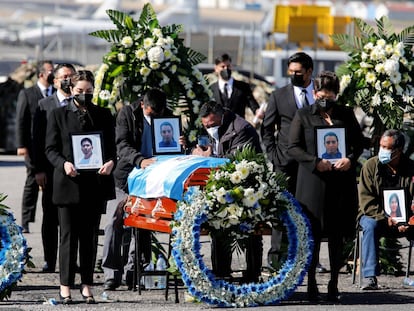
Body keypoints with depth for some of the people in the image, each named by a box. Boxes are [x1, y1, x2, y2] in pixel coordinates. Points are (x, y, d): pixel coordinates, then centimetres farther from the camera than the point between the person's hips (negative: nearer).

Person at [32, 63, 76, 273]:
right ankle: (49, 261, 9)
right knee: (50, 217, 4)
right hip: (52, 170, 0)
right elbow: (38, 139, 2)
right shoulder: (45, 105, 5)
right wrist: (39, 170, -5)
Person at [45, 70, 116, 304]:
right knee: (68, 235, -2)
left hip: (96, 182, 2)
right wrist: (63, 164, -16)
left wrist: (111, 162, -12)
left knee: (90, 236, 6)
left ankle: (87, 285, 11)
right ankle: (66, 285, 2)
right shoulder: (58, 115, 6)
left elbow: (112, 146, 10)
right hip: (69, 182, -2)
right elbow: (51, 148, 3)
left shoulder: (104, 115, 12)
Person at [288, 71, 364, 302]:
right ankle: (312, 283, 5)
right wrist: (315, 161, -14)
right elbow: (293, 148, 1)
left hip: (342, 181, 2)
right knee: (312, 234, -3)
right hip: (313, 182, -2)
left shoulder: (346, 114, 12)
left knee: (338, 234, 4)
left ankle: (334, 284, 11)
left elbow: (359, 142, 14)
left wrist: (351, 159, -7)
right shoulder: (303, 116, 6)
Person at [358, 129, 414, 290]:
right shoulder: (370, 166, -4)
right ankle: (369, 276, -36)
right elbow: (366, 201, -9)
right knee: (370, 225, -34)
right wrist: (385, 218, -24)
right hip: (374, 215, -1)